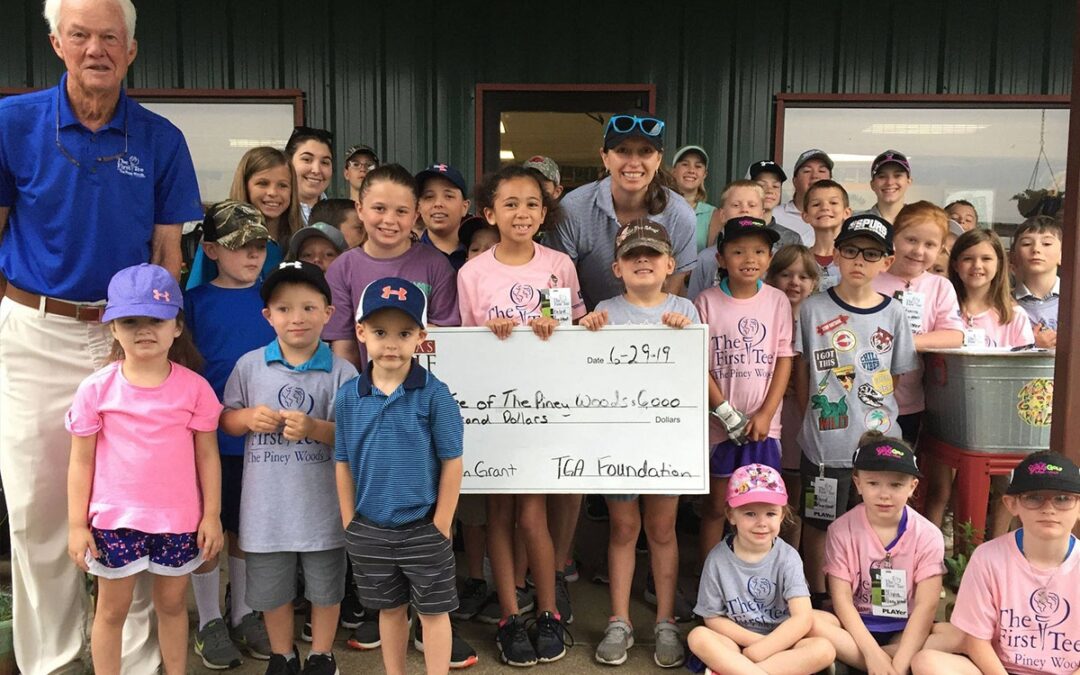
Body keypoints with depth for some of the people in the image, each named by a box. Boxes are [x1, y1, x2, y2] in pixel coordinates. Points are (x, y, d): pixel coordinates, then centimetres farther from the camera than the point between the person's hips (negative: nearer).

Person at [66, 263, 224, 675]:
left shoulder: (193, 387, -6)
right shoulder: (96, 389, -7)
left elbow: (207, 456, -1)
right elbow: (81, 461, -1)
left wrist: (211, 516, -2)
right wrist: (77, 525, -3)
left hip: (179, 519, 1)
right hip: (115, 519, 0)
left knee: (173, 604, 17)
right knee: (112, 610, 14)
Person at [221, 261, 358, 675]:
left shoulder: (341, 372, -7)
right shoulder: (249, 366, -1)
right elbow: (226, 420, 7)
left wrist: (314, 428, -23)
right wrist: (249, 418, -13)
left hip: (322, 502, -1)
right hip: (267, 501, 2)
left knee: (325, 586, 15)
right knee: (269, 589, 17)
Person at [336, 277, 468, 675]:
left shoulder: (434, 394, -14)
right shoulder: (348, 396, -4)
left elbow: (451, 462, -10)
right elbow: (343, 463, 4)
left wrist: (441, 527, -9)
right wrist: (349, 523, 3)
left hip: (423, 528, -3)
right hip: (370, 530, 3)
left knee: (433, 611, 12)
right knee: (389, 609, 21)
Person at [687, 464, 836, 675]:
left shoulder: (787, 557, -7)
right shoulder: (718, 558, -7)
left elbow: (803, 618, -16)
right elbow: (713, 618, -2)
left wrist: (760, 649, -21)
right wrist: (755, 640, -13)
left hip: (781, 645, 1)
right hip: (736, 644, -1)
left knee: (825, 649, -28)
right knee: (698, 637, -28)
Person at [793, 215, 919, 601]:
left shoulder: (892, 314, 3)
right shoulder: (813, 309, -1)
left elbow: (901, 379, 9)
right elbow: (801, 374, 4)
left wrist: (881, 421, 2)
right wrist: (813, 421, 1)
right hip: (825, 445, -1)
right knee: (818, 526, 10)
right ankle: (817, 601, 28)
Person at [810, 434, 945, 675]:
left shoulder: (927, 535, -9)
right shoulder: (842, 530, -9)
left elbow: (925, 606, -15)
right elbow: (841, 598, -11)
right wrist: (872, 653, -24)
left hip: (904, 631, 1)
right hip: (855, 627, 0)